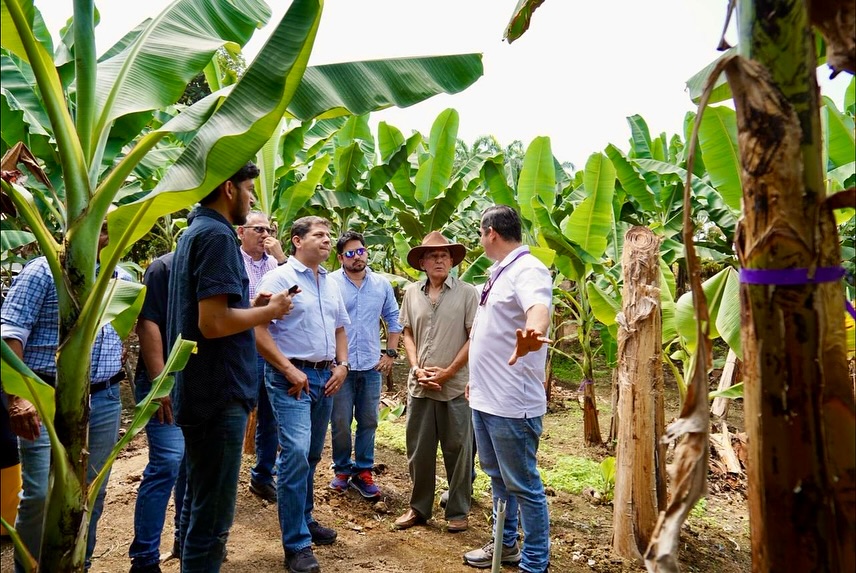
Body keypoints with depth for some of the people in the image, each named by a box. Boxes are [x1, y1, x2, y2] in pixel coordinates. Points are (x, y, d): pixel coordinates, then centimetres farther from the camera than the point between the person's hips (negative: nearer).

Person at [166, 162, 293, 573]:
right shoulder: (217, 235, -16)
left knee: (198, 501, 22)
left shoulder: (193, 232, 15)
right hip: (218, 393, -10)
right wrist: (269, 311, -10)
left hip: (199, 390, 10)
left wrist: (253, 307, 11)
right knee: (212, 513, 2)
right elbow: (214, 323, -25)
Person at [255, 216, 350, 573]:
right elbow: (259, 331, -14)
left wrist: (342, 364, 7)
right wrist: (289, 370, -17)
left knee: (311, 455, 16)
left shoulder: (330, 284, 14)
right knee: (296, 453, -14)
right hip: (291, 376, -7)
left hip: (326, 376, 7)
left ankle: (304, 520, 32)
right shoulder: (280, 278, -8)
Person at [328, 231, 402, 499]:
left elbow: (393, 319, 13)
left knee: (368, 422, 10)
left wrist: (391, 353, 6)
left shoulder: (382, 284, 5)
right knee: (341, 423, 7)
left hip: (372, 366, 3)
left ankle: (363, 472, 24)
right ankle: (342, 469, 26)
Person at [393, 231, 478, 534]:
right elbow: (408, 333, 11)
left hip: (455, 386, -3)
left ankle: (459, 511, 24)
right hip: (419, 385, 3)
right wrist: (417, 368, -3)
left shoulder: (466, 293, -4)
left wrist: (448, 372, -10)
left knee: (457, 451, 7)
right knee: (418, 450, 12)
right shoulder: (412, 293, 7)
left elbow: (475, 337, -5)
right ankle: (418, 507, 29)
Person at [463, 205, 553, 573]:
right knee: (497, 477, 22)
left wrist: (533, 334, -62)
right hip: (484, 397, 10)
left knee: (523, 485, 3)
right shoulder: (498, 272, 14)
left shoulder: (527, 270, -17)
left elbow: (538, 308, -39)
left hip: (511, 403, -10)